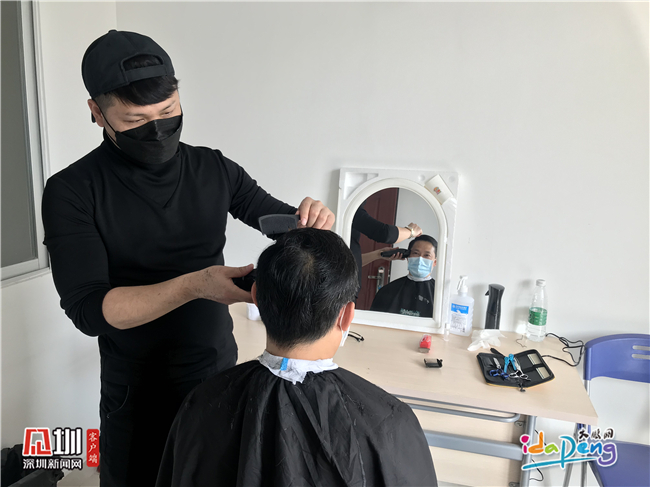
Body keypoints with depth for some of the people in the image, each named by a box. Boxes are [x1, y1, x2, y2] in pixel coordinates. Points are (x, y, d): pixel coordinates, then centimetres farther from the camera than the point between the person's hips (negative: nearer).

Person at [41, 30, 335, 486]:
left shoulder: (214, 169, -5)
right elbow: (88, 309, -20)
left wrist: (311, 219, -18)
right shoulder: (72, 191, -13)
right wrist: (192, 286, -34)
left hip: (219, 366, 3)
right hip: (136, 390, -2)